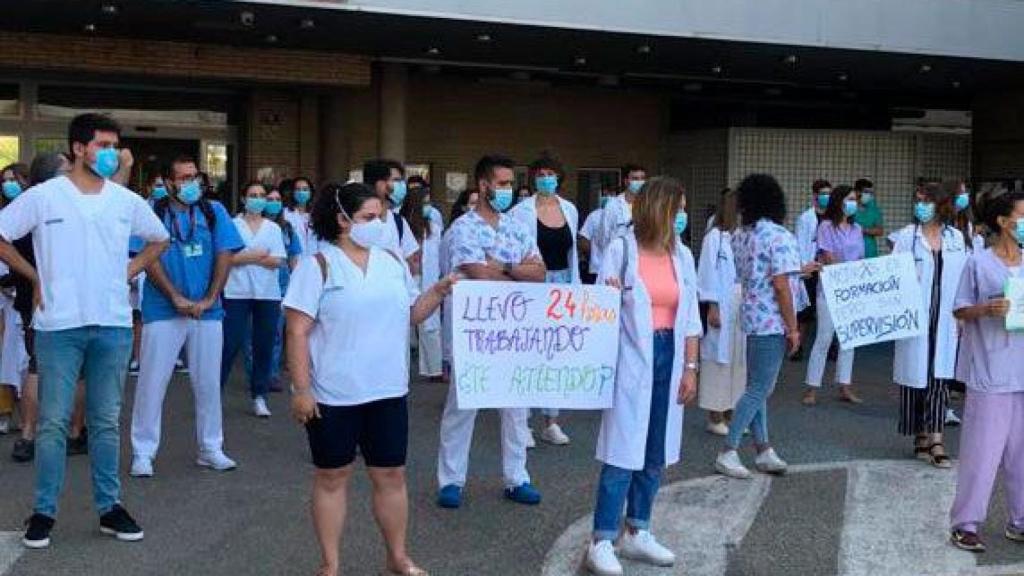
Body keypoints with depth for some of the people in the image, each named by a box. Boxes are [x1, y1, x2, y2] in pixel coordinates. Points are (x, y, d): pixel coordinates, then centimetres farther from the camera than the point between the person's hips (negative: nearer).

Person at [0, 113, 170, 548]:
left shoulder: (127, 201, 6)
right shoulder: (43, 197, -3)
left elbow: (159, 240, 21)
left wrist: (129, 272, 9)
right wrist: (35, 277, 1)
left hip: (114, 325, 3)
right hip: (59, 325, -3)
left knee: (107, 421, 10)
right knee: (54, 421, 2)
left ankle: (109, 507, 19)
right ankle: (44, 511, 12)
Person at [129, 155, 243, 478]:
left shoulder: (214, 211, 7)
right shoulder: (153, 212, -1)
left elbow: (224, 256, 3)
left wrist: (209, 299, -8)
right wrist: (176, 298, -13)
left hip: (208, 312, 3)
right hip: (163, 311, -3)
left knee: (208, 382, 8)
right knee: (152, 381, 0)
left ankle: (211, 449, 19)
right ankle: (143, 452, 9)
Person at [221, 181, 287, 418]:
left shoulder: (273, 228, 11)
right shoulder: (233, 225, 4)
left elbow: (277, 261, -2)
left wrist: (244, 257, -9)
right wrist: (257, 256, -9)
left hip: (268, 294, 3)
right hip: (238, 292, -2)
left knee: (264, 346, 4)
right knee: (231, 343, -6)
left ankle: (259, 397, 12)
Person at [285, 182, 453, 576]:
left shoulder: (393, 263, 8)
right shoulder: (318, 265, -9)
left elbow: (411, 314, 16)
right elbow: (297, 331, -12)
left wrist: (438, 291, -1)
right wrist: (301, 389, -16)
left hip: (387, 391, 5)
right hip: (334, 394, -5)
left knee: (391, 474, 11)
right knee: (332, 476, 7)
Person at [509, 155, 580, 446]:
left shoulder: (570, 209, 8)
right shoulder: (522, 211, -6)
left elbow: (572, 252, 15)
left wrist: (575, 287, 13)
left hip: (562, 285, 5)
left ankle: (551, 422, 18)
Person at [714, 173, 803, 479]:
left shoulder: (740, 235, 8)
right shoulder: (780, 237, -15)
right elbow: (781, 285, -18)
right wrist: (793, 328, -13)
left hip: (751, 317, 8)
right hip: (772, 322, -8)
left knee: (757, 387, 14)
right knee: (759, 390, -3)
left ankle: (764, 450, 20)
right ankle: (728, 452, -2)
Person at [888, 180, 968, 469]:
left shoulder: (956, 237, 7)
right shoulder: (906, 236, -2)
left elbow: (962, 278, 11)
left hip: (945, 320, 2)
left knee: (940, 377, -2)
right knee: (916, 375, 4)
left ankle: (935, 440, -3)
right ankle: (922, 437, 16)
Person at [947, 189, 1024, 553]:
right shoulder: (979, 263, -6)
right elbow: (960, 311, -3)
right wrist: (986, 309, -21)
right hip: (990, 372, -5)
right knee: (982, 451, -2)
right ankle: (965, 524, 8)